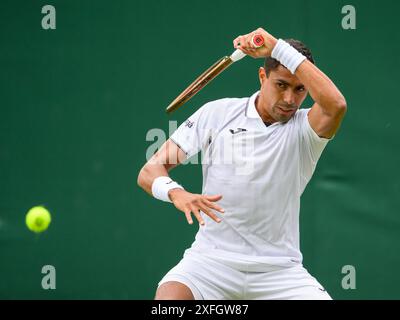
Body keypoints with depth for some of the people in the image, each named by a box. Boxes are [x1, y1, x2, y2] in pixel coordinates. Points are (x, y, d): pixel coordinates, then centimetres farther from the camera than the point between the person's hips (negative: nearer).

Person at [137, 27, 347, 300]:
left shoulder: (305, 129, -1)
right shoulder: (216, 114, 2)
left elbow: (336, 105, -26)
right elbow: (150, 172, 1)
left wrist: (278, 48, -21)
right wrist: (176, 193, -22)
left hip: (279, 269, 0)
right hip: (212, 259, 0)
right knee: (169, 297, -28)